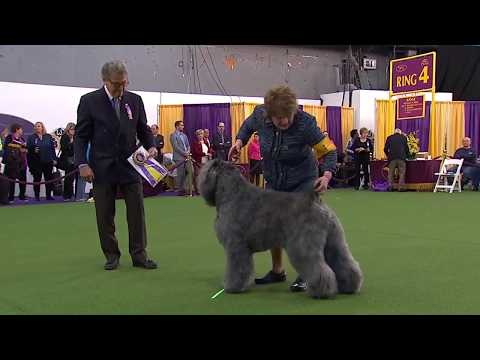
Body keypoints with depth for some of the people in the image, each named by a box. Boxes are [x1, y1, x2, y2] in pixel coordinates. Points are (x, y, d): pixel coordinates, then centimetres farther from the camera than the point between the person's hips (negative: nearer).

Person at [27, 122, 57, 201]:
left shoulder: (48, 137, 9)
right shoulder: (31, 137, 6)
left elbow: (53, 148, 7)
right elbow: (28, 149, 2)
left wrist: (54, 159, 1)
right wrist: (33, 150, -18)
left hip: (48, 162, 1)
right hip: (36, 162, -1)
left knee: (49, 179, 3)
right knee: (37, 179, 2)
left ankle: (48, 195, 11)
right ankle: (37, 196, 8)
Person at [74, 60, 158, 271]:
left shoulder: (134, 100, 5)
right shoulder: (89, 101, -3)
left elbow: (143, 129, 13)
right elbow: (81, 136, -2)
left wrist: (150, 146, -7)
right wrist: (82, 164, -12)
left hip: (130, 165, 2)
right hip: (102, 167, -2)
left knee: (137, 212, 1)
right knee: (105, 215, 5)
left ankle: (139, 255, 10)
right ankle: (111, 255, 18)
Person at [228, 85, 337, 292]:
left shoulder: (305, 123, -28)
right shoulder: (260, 114, -17)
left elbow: (329, 151, -22)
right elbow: (248, 125, 8)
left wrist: (327, 175, -39)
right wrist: (239, 141, -9)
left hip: (301, 182, -5)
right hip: (274, 182, 5)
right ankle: (277, 271, 26)